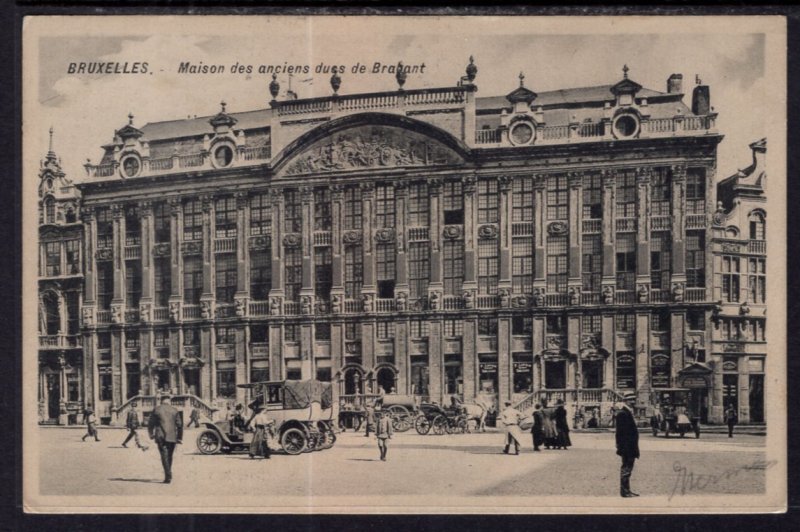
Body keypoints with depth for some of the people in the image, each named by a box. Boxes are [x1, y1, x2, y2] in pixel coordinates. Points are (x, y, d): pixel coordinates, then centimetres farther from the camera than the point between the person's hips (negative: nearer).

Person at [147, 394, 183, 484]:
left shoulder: (156, 410, 0)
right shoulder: (174, 410, 4)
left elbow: (150, 423, 5)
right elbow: (179, 424, 3)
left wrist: (151, 434, 21)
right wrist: (180, 438, 10)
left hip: (161, 437, -2)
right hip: (172, 437, 2)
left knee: (164, 457, -4)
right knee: (169, 456, 15)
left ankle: (168, 476, -16)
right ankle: (168, 475, 22)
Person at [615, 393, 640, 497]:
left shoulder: (629, 412, 16)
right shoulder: (622, 413, -15)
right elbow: (621, 432, -20)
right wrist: (622, 447, -22)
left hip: (631, 447, 10)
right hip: (627, 447, -10)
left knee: (627, 469, 14)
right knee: (626, 468, -5)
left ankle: (626, 490, 20)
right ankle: (624, 491, -1)